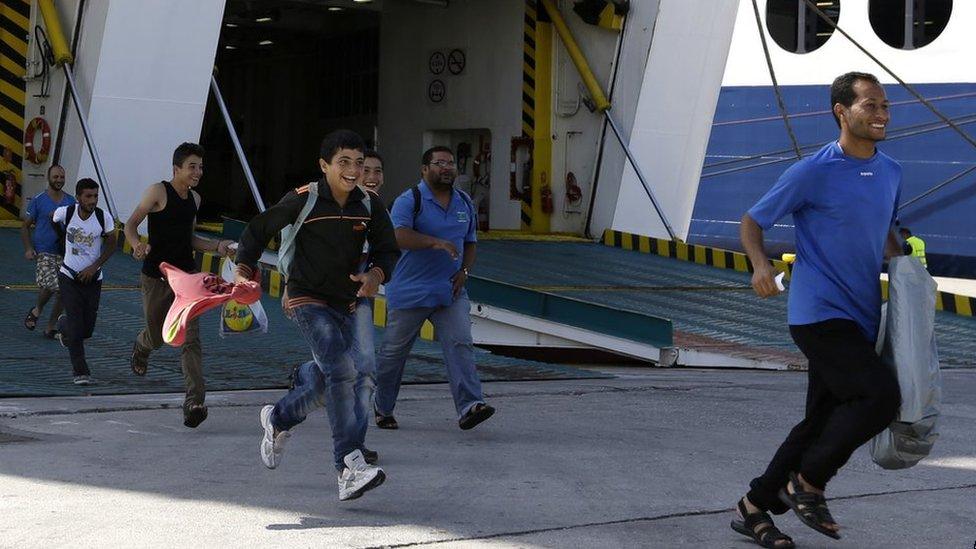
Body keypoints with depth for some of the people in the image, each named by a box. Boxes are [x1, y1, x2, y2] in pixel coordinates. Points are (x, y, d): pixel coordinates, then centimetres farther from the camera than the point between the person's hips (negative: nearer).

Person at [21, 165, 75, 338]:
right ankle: (37, 309, 8)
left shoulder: (71, 201, 8)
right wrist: (28, 249, -8)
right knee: (50, 286, -23)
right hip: (44, 252, -4)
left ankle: (51, 327, 17)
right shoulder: (38, 200, -1)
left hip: (65, 253, 4)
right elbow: (25, 226, 4)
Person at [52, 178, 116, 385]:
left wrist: (94, 267, -10)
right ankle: (81, 372, 0)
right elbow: (54, 222, 12)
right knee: (76, 327, -9)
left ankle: (64, 324, 41)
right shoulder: (65, 213, -12)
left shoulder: (104, 217, -11)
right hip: (69, 276, -2)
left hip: (92, 278, 2)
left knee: (87, 329, 6)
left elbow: (111, 244, 0)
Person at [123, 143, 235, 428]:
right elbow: (130, 225, -10)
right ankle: (141, 347, 52)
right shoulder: (158, 192, -9)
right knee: (157, 337, 12)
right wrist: (138, 245, -30)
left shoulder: (194, 199, 11)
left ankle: (194, 402, -20)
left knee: (190, 338, -12)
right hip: (156, 277, -4)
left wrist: (216, 246, 8)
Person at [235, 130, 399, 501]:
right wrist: (245, 269, -9)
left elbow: (388, 250, 6)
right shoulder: (303, 200, -11)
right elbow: (257, 230, 1)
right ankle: (350, 468, -29)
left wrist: (376, 274, -15)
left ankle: (278, 420, 48)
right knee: (341, 371, -24)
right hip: (307, 299, -6)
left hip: (346, 303, 6)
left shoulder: (369, 206, 0)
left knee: (326, 380, 17)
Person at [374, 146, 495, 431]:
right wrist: (435, 242, -38)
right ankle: (382, 407, 26)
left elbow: (470, 244, 21)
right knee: (394, 351, 8)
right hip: (410, 292, -4)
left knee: (460, 344, -14)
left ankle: (469, 407, -21)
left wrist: (464, 271, 2)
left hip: (451, 293, 4)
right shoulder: (409, 201, -9)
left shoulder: (465, 204, 11)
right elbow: (400, 236, -25)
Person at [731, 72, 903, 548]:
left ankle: (754, 507, 23)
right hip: (820, 315, -8)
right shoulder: (812, 173, -10)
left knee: (823, 421, 10)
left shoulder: (891, 173, 10)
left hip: (861, 319, 8)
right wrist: (760, 266, -22)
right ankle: (807, 482, -2)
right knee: (880, 396, -21)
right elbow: (752, 222, -3)